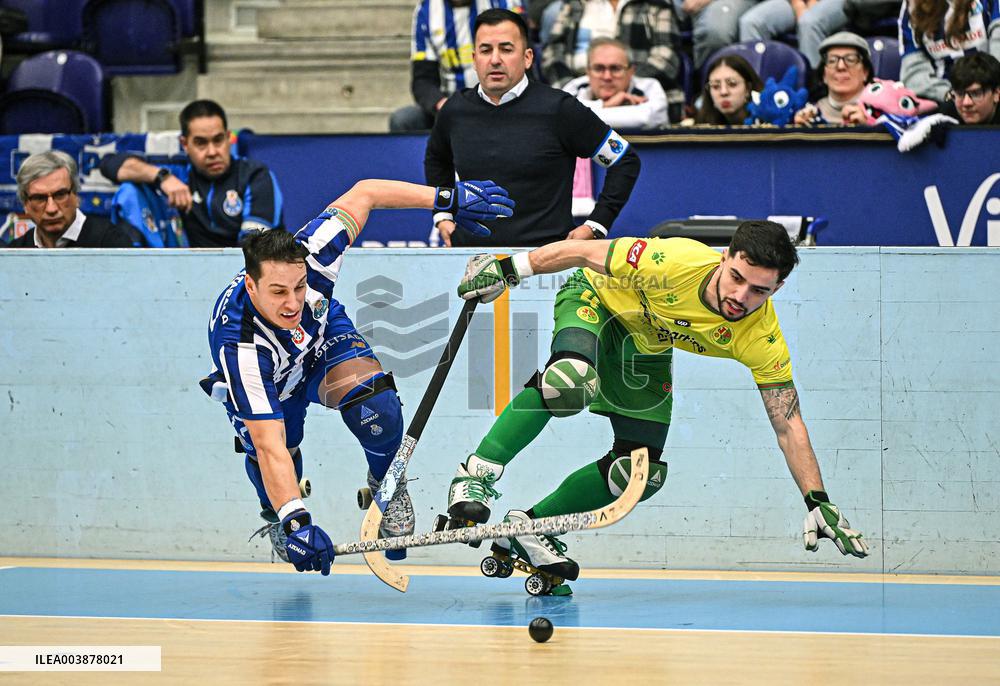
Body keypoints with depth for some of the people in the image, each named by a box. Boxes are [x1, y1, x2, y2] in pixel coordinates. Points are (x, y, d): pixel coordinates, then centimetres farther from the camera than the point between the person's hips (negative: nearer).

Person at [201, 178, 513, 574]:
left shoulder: (310, 257, -38)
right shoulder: (240, 347, -45)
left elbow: (362, 194, -22)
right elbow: (270, 448, -46)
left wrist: (448, 199, -26)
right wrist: (296, 523, -56)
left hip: (324, 336, 1)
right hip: (268, 382, -1)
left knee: (372, 402, -27)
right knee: (273, 459, -21)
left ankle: (387, 485, 6)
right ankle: (277, 517, 18)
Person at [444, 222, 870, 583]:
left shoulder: (761, 339, -28)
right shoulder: (675, 263, -39)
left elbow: (788, 426, -20)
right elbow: (584, 252, -26)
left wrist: (818, 503, -27)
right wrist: (507, 269, -21)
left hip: (648, 351, 5)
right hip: (595, 299, -5)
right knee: (572, 380, -38)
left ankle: (530, 525, 14)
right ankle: (477, 475, -27)